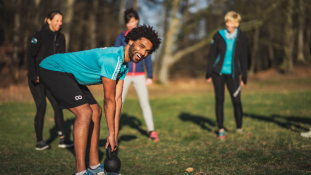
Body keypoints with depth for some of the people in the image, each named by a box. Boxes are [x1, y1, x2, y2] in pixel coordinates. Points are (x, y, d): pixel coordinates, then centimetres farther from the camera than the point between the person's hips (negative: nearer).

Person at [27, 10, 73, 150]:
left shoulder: (60, 37, 7)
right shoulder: (40, 36, -10)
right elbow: (30, 56, -12)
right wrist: (33, 75, -21)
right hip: (37, 79, -5)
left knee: (58, 106, -3)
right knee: (41, 108, -8)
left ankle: (63, 139, 0)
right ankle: (39, 141, 2)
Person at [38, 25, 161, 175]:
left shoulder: (123, 65, 5)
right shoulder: (112, 59, -27)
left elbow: (117, 99, 5)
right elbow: (109, 100, -23)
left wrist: (115, 134, 2)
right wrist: (112, 134, -15)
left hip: (70, 76, 11)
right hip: (52, 69, -11)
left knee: (96, 111, 11)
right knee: (84, 112, -22)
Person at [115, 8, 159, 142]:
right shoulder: (121, 37, 4)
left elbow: (147, 58, 10)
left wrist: (150, 76, 6)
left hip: (139, 76, 1)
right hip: (124, 75, -1)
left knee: (145, 103, -2)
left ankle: (151, 131, 5)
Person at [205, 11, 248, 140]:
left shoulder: (241, 38, 2)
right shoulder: (218, 36, -1)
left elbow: (243, 59, 7)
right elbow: (211, 55, 2)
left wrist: (244, 77, 4)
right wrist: (209, 73, -1)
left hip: (232, 73, 0)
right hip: (218, 72, 0)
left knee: (236, 101, -6)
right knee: (219, 100, 2)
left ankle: (239, 128, 11)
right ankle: (221, 129, 9)